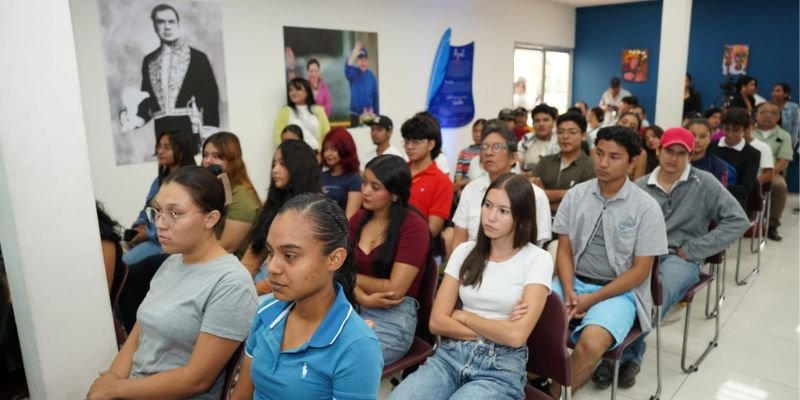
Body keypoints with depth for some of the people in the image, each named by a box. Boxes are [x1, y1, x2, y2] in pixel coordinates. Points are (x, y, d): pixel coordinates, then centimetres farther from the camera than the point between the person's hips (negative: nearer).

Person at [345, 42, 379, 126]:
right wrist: (354, 54, -45)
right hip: (355, 114, -2)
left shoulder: (371, 76, 3)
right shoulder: (354, 73, -3)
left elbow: (375, 96, 6)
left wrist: (376, 114, 5)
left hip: (370, 114, 2)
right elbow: (348, 68, -29)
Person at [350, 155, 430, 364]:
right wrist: (363, 299, -15)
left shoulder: (413, 226, -10)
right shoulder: (358, 219, 10)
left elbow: (394, 289, -12)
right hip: (352, 309, 5)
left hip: (394, 319, -5)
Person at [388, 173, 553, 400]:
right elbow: (437, 322, 3)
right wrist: (496, 330, -6)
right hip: (450, 355, 3)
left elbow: (516, 336, -13)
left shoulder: (537, 260, -2)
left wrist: (463, 316, -1)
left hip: (501, 366, -3)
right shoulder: (465, 252, 9)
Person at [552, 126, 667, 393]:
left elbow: (640, 270, -6)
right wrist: (569, 292, -13)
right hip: (574, 283, 4)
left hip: (618, 291, -3)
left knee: (591, 342, -32)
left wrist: (593, 299, -14)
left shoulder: (646, 207, -6)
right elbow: (564, 249, 5)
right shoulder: (576, 195, 3)